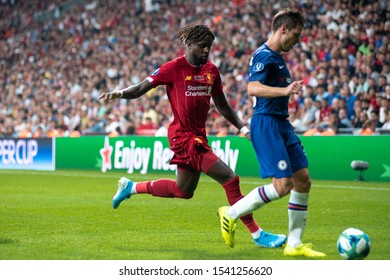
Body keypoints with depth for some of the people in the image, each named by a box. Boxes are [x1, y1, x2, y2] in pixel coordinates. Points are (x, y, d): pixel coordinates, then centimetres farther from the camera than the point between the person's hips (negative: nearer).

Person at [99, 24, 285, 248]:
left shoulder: (211, 70, 9)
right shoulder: (174, 68, -10)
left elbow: (222, 105, 19)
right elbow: (140, 89, -6)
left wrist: (243, 128, 13)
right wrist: (119, 93, -23)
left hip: (199, 135, 9)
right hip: (184, 135, -9)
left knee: (183, 191, 24)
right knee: (230, 179, -14)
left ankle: (131, 187, 40)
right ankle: (256, 234, -7)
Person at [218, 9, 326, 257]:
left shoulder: (278, 57, 17)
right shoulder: (264, 55, -13)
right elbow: (253, 88, -28)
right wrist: (285, 90, -38)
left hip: (281, 123, 10)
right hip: (266, 123, -10)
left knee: (303, 180, 5)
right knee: (283, 185, -15)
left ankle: (294, 244, 11)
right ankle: (232, 213, 1)